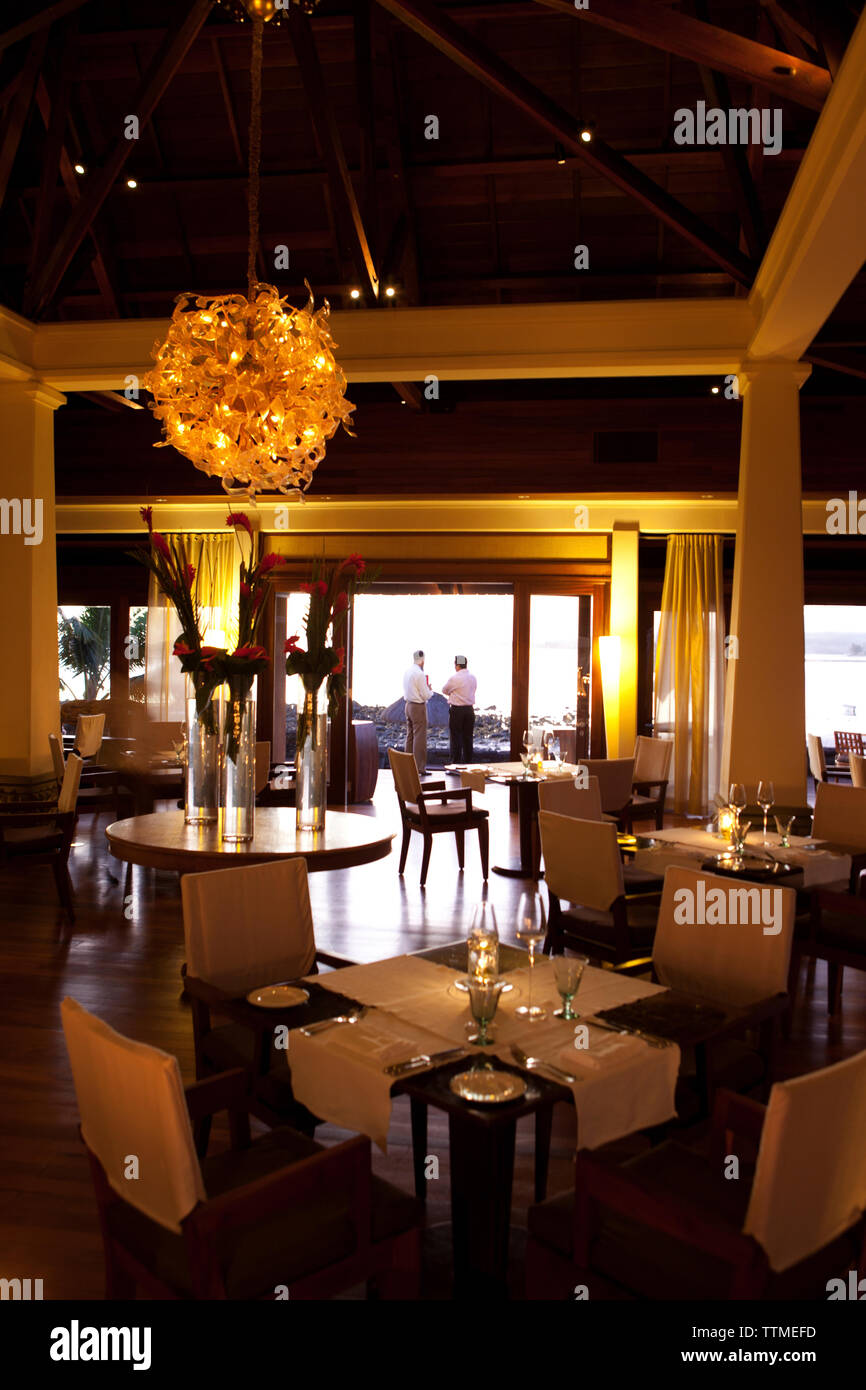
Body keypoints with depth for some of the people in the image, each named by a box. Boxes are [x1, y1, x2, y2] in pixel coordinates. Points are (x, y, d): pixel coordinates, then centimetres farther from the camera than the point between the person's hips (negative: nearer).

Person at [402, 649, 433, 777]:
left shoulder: (407, 672, 8)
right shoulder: (419, 674, -18)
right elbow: (426, 695, -17)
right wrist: (431, 690, 4)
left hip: (408, 705, 9)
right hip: (418, 707, -9)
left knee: (410, 736, 14)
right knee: (419, 737, -5)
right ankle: (419, 768, -5)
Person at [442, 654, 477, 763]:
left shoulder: (454, 678, -13)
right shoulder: (473, 678, 6)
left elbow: (444, 690, 0)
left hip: (456, 710, -5)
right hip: (470, 709, 5)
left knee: (456, 738, -1)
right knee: (468, 738, 10)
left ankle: (455, 764, 0)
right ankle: (468, 762, 13)